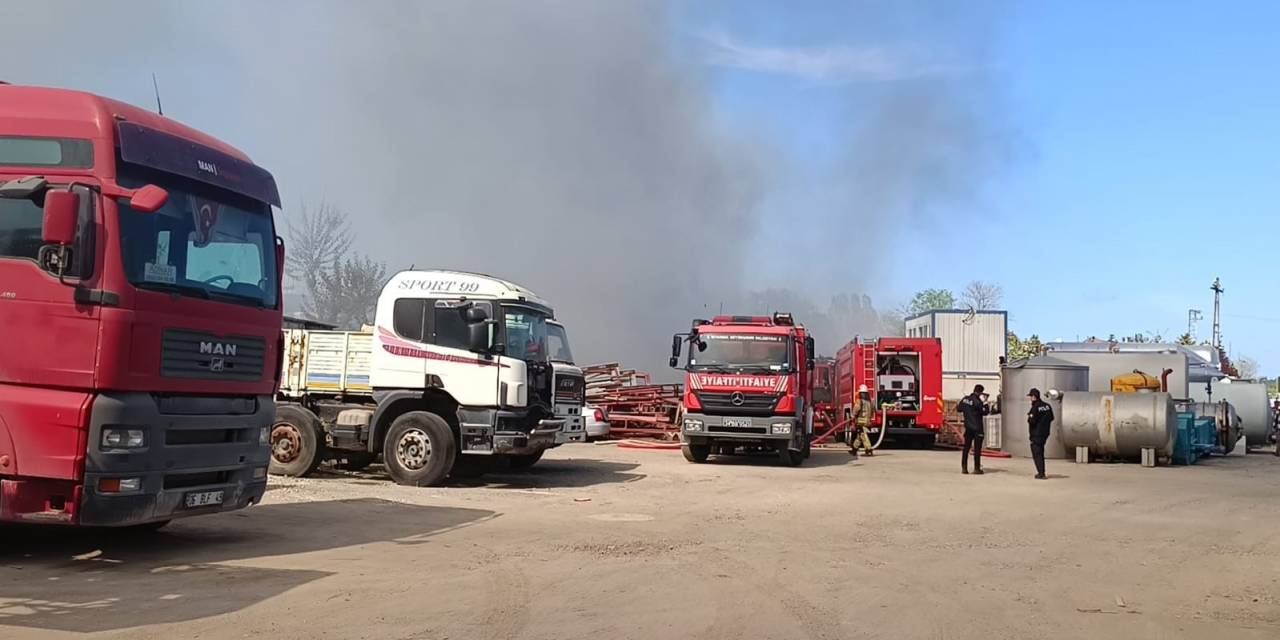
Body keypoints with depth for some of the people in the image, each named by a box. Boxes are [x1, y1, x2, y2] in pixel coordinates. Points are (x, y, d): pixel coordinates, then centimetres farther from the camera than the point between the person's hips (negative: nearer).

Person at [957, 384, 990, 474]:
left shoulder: (964, 399, 3)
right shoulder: (977, 401, -17)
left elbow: (959, 409, 16)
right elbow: (985, 412, -12)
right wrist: (984, 402, -8)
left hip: (968, 427, 6)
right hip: (977, 428, -6)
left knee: (966, 447, 10)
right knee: (977, 448, 0)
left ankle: (964, 468, 10)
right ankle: (976, 468, 0)